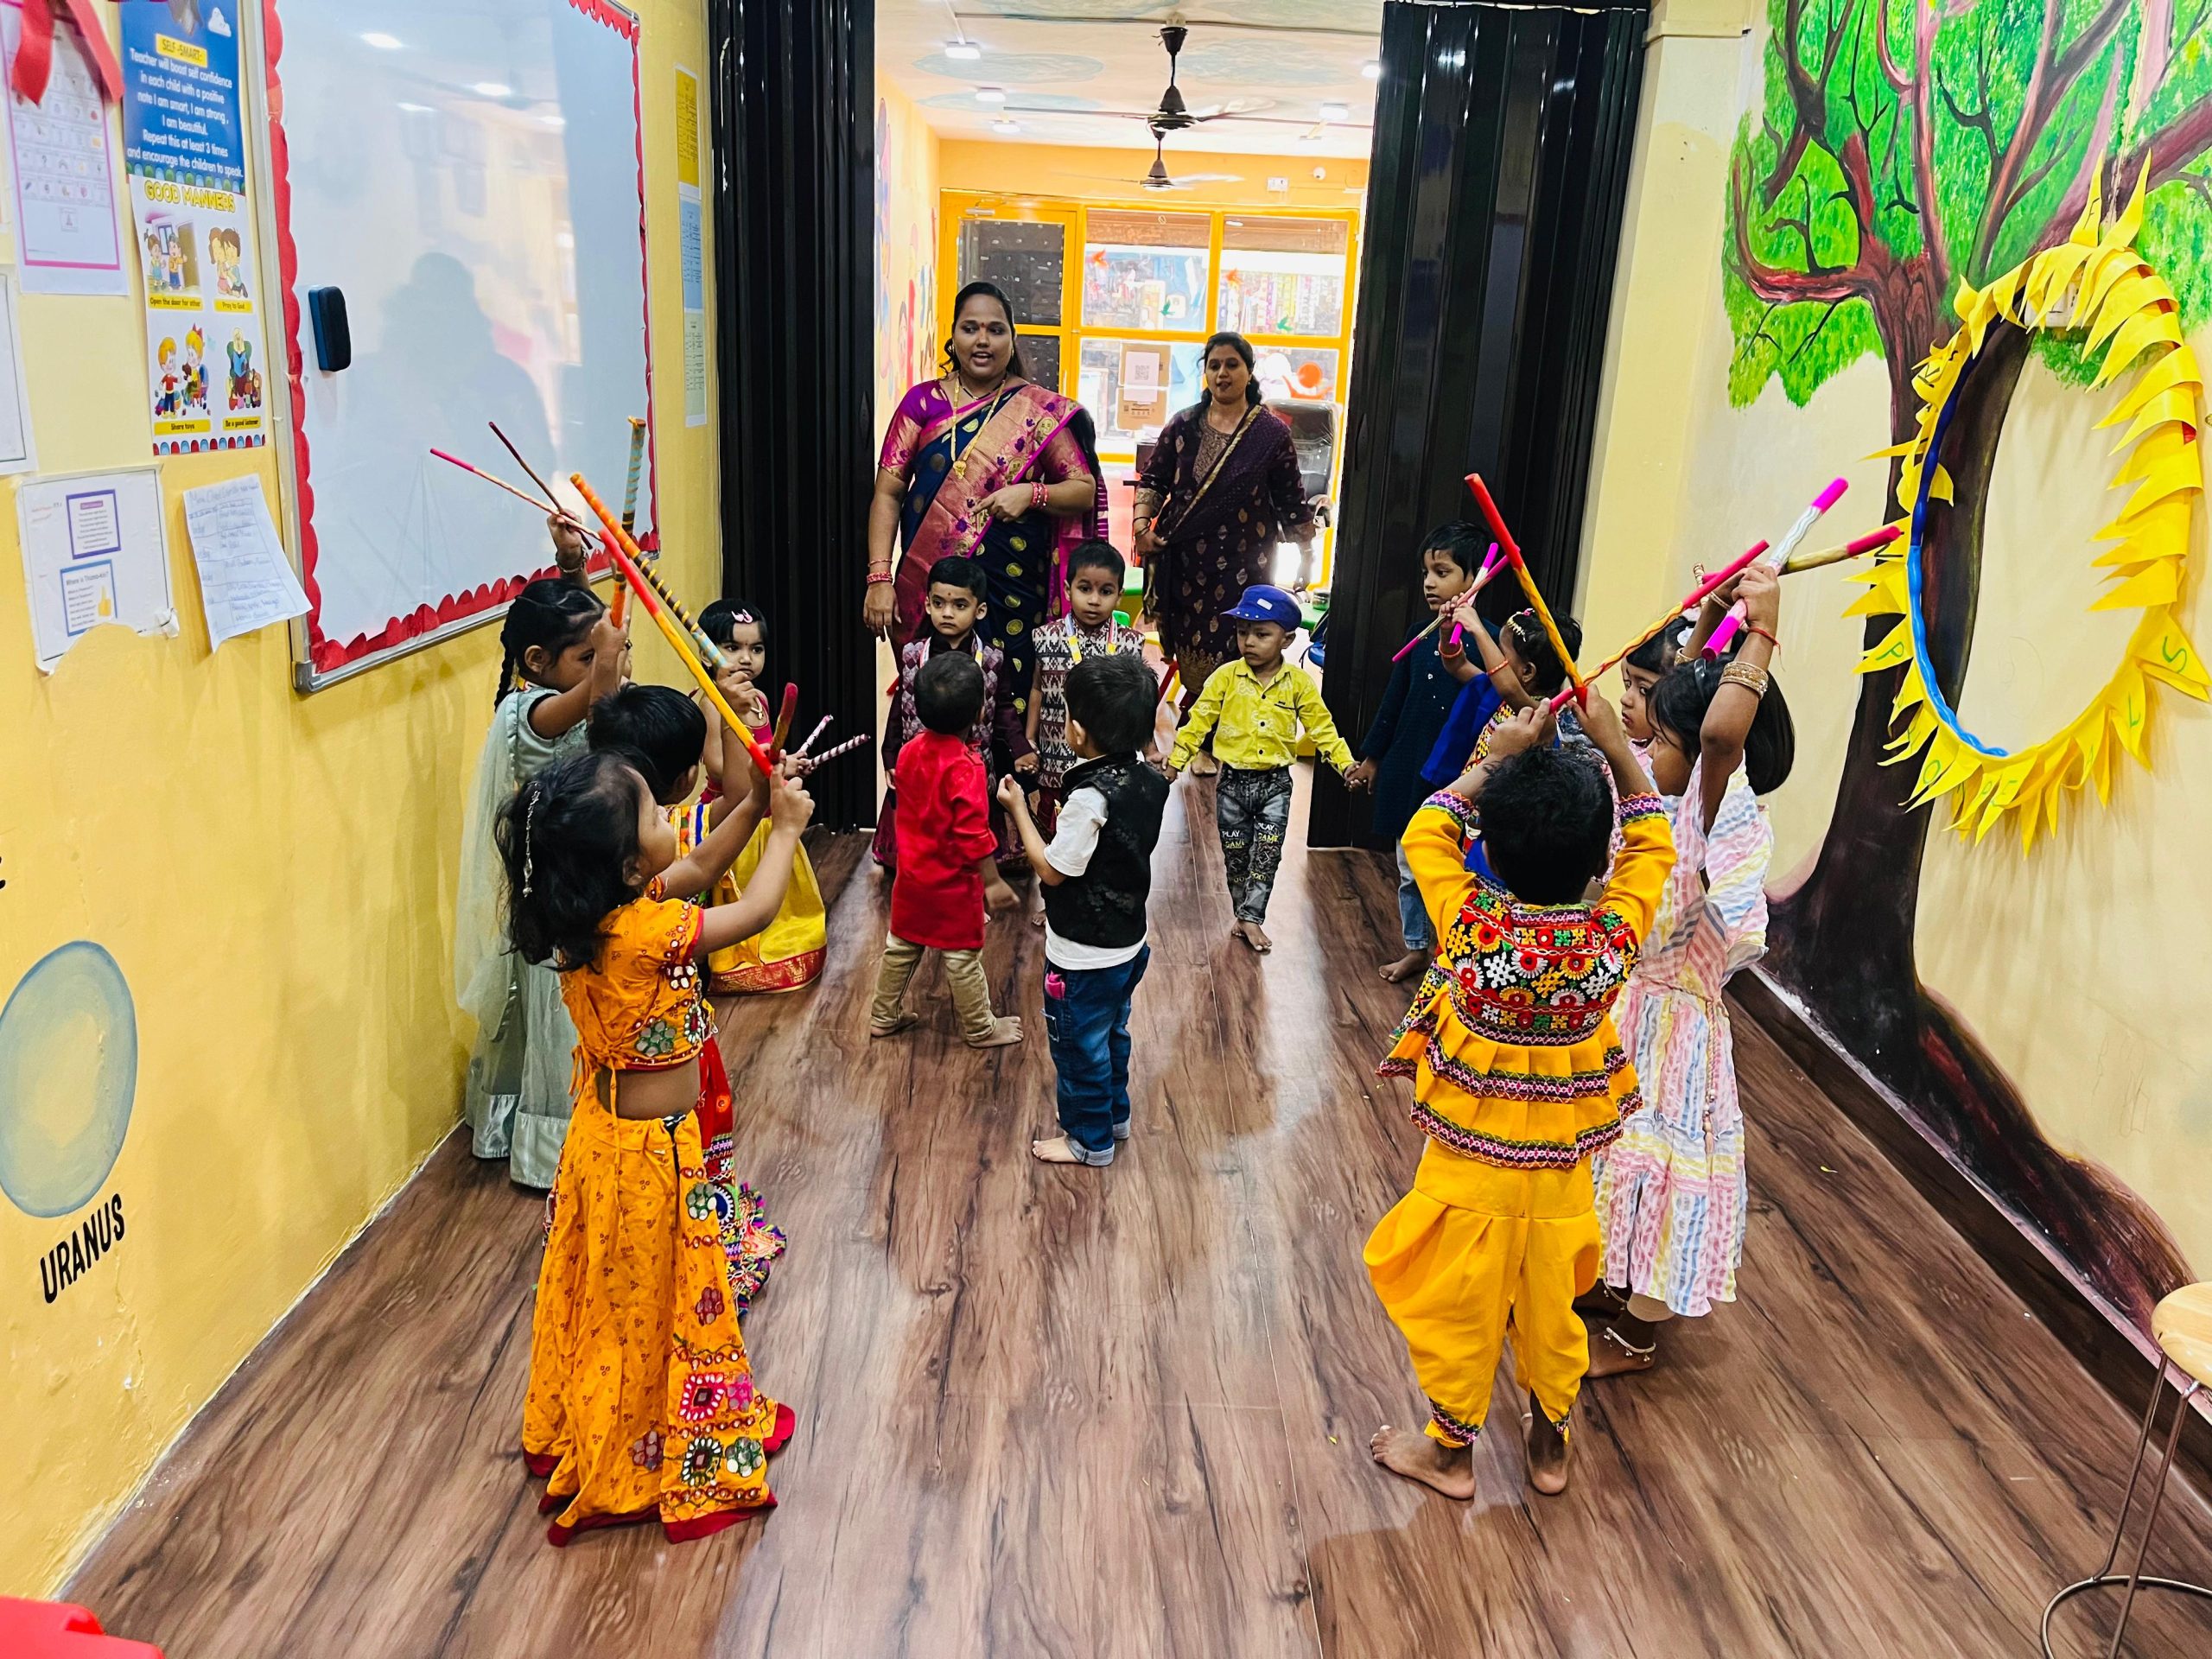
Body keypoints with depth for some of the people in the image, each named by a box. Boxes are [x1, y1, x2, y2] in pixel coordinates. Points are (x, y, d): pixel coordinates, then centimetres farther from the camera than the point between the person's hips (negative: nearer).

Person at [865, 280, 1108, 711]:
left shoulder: (1042, 411, 3)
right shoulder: (923, 401, 5)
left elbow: (1085, 490, 5)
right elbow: (888, 494, 2)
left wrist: (1032, 493, -14)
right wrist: (880, 578, -8)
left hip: (1013, 585, -1)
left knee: (1009, 703, -1)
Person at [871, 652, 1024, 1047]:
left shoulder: (910, 752, -4)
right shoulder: (966, 768, -26)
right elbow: (972, 834, -26)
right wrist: (993, 881, -17)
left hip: (912, 874, 7)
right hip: (953, 882, -7)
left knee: (900, 947, 20)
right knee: (962, 957, 8)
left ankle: (884, 1016, 33)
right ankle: (980, 1029, 24)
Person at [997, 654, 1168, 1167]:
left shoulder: (1091, 799, -31)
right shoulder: (1148, 781, -6)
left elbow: (1052, 871, -20)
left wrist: (1018, 810, -13)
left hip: (1084, 955, -8)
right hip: (1128, 942, 8)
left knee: (1079, 1046, 13)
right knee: (1112, 1034, 27)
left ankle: (1090, 1139, 29)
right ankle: (1115, 1115, 45)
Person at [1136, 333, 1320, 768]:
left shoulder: (1271, 433, 1)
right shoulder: (1183, 426, 7)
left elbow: (1291, 501, 4)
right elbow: (1153, 479, 11)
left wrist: (1306, 555, 4)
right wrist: (1142, 525, -4)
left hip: (1243, 564, -2)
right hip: (1186, 561, 2)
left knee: (1231, 651, -3)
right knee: (1191, 651, 4)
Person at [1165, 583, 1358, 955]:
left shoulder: (1299, 682, -6)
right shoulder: (1227, 676, -8)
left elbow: (1321, 726, -2)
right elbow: (1199, 720, -5)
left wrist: (1345, 762, -11)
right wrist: (1177, 758, -9)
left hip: (1275, 783, 0)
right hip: (1233, 781, 0)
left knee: (1267, 854, -1)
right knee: (1235, 855, 10)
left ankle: (1251, 917, 8)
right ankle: (1244, 914, 26)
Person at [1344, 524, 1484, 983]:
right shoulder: (1420, 634, 5)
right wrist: (1371, 757, 19)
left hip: (1456, 777, -7)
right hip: (1408, 769, 7)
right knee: (1409, 868, 18)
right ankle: (1417, 946, 34)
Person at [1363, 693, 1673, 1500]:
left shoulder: (1473, 925, -27)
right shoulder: (1612, 937, -22)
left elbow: (1424, 834, -9)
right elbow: (1650, 845, -2)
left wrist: (1496, 758, -7)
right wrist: (1615, 746, -4)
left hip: (1469, 1170, -2)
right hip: (1562, 1172, 3)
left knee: (1459, 1311, 17)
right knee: (1550, 1307, 24)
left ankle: (1450, 1452, 38)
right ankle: (1550, 1444, 45)